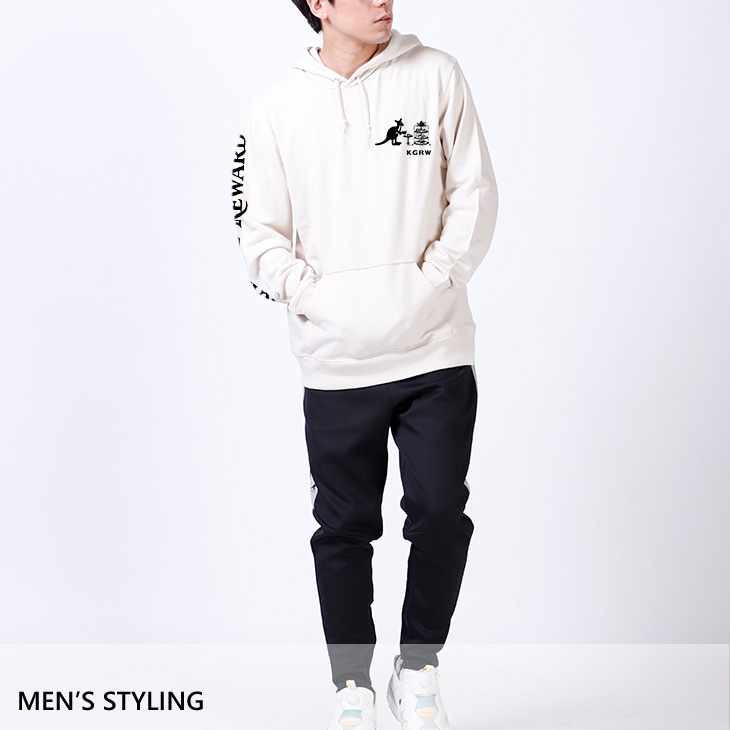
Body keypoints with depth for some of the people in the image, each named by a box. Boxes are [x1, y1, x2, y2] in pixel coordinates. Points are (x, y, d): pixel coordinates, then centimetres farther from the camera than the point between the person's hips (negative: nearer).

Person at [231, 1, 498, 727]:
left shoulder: (435, 75, 2)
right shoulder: (277, 107, 1)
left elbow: (473, 195, 2)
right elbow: (261, 233, 2)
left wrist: (430, 282, -9)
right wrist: (317, 298, -11)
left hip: (436, 349, 0)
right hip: (335, 363, 0)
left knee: (441, 514, 1)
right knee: (344, 530, 8)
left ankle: (418, 667, 24)